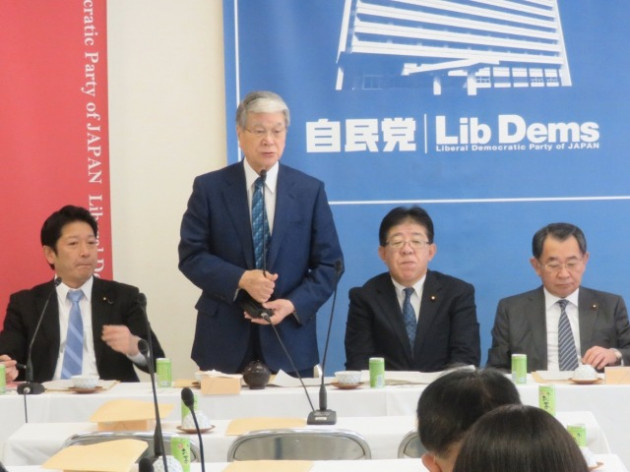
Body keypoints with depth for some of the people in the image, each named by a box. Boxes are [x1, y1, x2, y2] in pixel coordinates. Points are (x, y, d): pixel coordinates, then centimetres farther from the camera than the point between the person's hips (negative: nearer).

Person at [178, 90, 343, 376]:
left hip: (290, 341, 1)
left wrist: (294, 305, -12)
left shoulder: (310, 191, 5)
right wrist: (241, 280, -16)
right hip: (224, 341, -1)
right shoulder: (209, 188, 2)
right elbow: (190, 255, -1)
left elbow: (329, 264, 4)